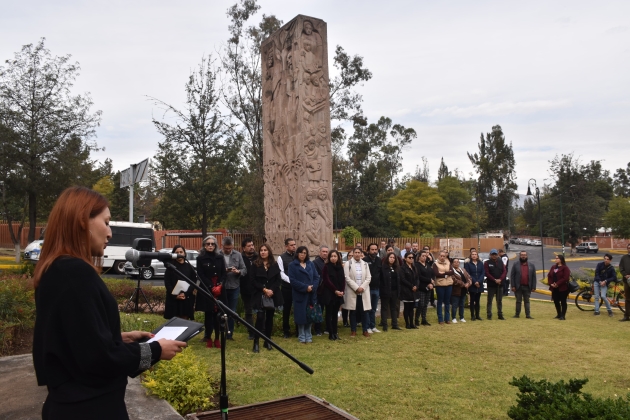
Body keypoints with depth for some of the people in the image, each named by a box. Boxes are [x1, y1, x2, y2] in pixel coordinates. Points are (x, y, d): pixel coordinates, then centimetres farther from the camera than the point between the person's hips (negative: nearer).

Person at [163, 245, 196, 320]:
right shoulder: (170, 267, 3)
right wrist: (175, 295, -14)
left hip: (187, 298, 1)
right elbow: (167, 283, -1)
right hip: (173, 298, -1)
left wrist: (185, 294, -13)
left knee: (185, 319, 1)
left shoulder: (190, 267, 7)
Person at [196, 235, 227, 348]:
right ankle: (208, 338, 10)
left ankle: (217, 338, 8)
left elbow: (223, 274, 7)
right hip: (207, 290, -2)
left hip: (219, 289, 2)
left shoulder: (220, 258, 10)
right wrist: (212, 287, -12)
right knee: (208, 314, 0)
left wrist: (219, 285, -10)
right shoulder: (200, 258, 1)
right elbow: (201, 275, -4)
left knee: (218, 314, 1)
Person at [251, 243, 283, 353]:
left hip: (272, 295, 3)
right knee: (260, 317, -12)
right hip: (259, 295, -3)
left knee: (269, 318, 8)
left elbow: (278, 280, 2)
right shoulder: (256, 265, 0)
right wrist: (264, 289, -15)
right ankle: (256, 342, -9)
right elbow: (254, 281, -5)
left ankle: (267, 341, 19)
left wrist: (271, 290, -12)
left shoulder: (275, 265, 6)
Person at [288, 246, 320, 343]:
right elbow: (292, 280, -10)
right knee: (301, 316, 0)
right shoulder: (292, 265, -1)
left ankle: (308, 336, 16)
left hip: (311, 294, 3)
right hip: (299, 294, -3)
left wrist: (312, 287, -13)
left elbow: (316, 277, 6)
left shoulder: (311, 264, 12)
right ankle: (301, 337, 11)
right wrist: (305, 287, -16)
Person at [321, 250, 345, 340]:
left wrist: (342, 291, -6)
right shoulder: (326, 267, -6)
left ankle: (335, 332, 14)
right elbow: (327, 280, -11)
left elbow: (343, 279, 8)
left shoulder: (340, 267, 9)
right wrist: (335, 290, -14)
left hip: (338, 294, 5)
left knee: (335, 313, 9)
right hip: (329, 294, -5)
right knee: (329, 314, 0)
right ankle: (331, 334, 4)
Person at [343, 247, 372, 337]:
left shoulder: (365, 264, 10)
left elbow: (368, 277, 3)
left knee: (365, 311, 2)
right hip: (352, 291, -2)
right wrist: (356, 288, -14)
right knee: (353, 311, 4)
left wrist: (362, 287, -11)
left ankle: (365, 330, 13)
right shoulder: (348, 263, -1)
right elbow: (347, 278, -9)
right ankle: (353, 330, 13)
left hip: (364, 291, 3)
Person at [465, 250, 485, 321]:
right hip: (472, 285, -3)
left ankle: (477, 315, 15)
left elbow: (483, 273, 1)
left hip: (479, 285, 3)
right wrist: (474, 282, -15)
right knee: (472, 300, 1)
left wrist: (479, 281, -12)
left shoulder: (480, 263, 8)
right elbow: (468, 274, -8)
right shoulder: (467, 263, -3)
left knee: (477, 300, 9)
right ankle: (472, 315, 7)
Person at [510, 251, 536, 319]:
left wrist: (533, 287, -1)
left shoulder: (531, 266, 7)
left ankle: (528, 315, 8)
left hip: (527, 287, 1)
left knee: (527, 301, 7)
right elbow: (512, 276, -2)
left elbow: (534, 277, 6)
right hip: (518, 287, -1)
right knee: (518, 301, 6)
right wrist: (513, 286, -9)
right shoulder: (515, 265, 2)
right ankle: (517, 314, 12)